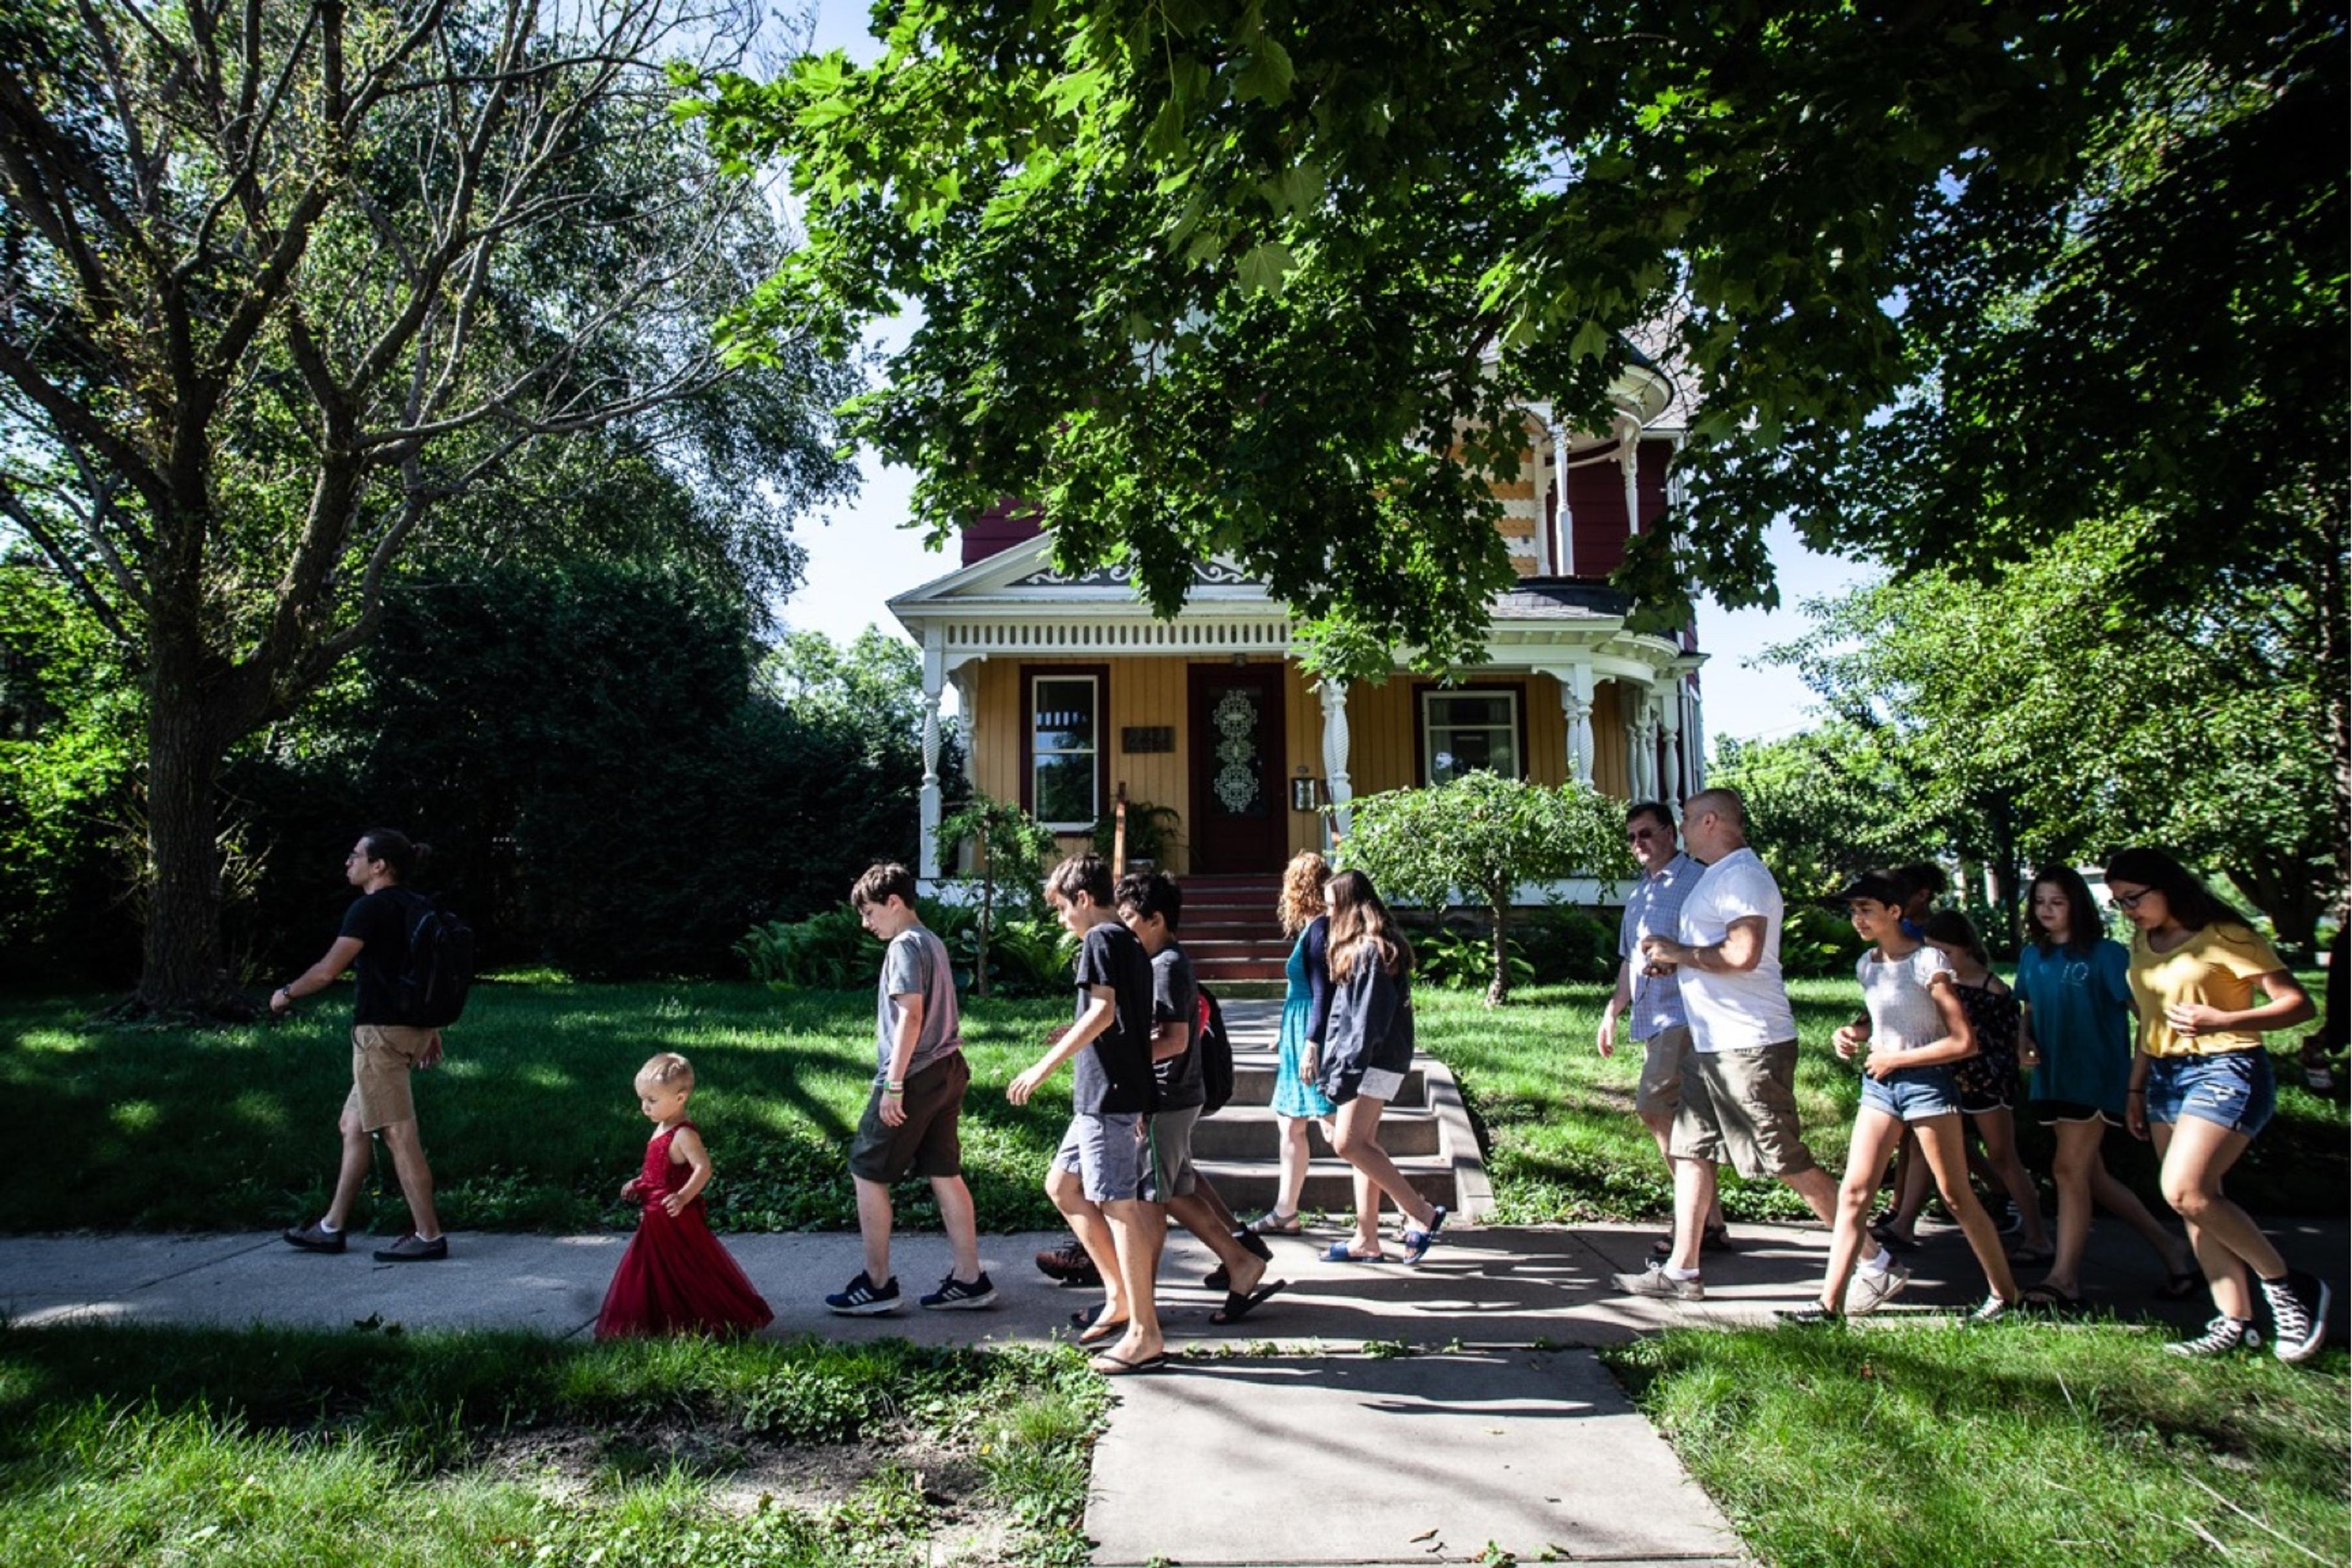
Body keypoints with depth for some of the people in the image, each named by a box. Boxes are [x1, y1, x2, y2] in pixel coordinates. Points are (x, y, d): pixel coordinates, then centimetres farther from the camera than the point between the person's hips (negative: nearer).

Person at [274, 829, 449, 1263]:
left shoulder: (370, 908, -13)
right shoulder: (416, 908, 13)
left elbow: (328, 970, -13)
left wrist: (286, 993, 5)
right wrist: (432, 1030, 20)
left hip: (380, 1032, -10)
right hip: (410, 1027, 10)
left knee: (399, 1135, -6)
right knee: (353, 1126, 19)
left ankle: (429, 1236, -2)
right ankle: (332, 1227, 28)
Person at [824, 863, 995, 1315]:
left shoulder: (904, 946, -13)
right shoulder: (933, 942, 15)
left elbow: (911, 1015, -20)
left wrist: (894, 1084, -19)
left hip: (914, 1076, -9)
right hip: (946, 1073, 9)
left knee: (867, 1173, 3)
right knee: (944, 1174, 11)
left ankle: (877, 1284, 9)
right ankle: (969, 1279, 14)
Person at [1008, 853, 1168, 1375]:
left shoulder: (1100, 939, -11)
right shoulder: (1131, 943, 17)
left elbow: (1103, 1011, -23)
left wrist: (1044, 1066, -22)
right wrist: (1075, 1036, 29)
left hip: (1110, 1094, -10)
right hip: (1108, 1096, 10)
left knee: (1119, 1206, -5)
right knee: (1062, 1185, 17)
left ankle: (1145, 1336, 2)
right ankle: (1120, 1296, 20)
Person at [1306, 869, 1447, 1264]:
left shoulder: (1372, 949, -16)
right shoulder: (1359, 946, 16)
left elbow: (1369, 1019, -21)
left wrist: (1346, 1072, -21)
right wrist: (1324, 1053, 19)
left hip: (1375, 1062, -10)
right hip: (1367, 1062, 10)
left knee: (1348, 1144, -12)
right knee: (1363, 1145, 10)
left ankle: (1422, 1213, -4)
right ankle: (1367, 1240, 15)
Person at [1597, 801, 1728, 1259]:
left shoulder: (1695, 880, -6)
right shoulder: (1640, 893, 22)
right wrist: (1613, 1011, 24)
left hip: (1684, 1014, -9)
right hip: (1651, 1018, 9)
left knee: (1653, 1109, -15)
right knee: (1678, 1120, 9)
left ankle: (1705, 1223, -6)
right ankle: (1710, 1223, 16)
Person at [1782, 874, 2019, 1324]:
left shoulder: (1927, 962, -13)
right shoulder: (1867, 965, 8)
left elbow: (1964, 1042, -15)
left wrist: (1894, 1059, -13)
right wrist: (1856, 1035, 3)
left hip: (1926, 1082, -6)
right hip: (1880, 1084, 6)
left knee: (1955, 1195, 5)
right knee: (1853, 1191, 0)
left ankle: (2004, 1292, 24)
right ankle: (1831, 1301, 1)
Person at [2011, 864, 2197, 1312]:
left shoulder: (2105, 955, -8)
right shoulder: (2032, 956, 8)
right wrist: (2024, 1042, -1)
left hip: (2097, 1078, -6)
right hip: (2052, 1079, 7)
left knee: (2069, 1169, -11)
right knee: (2092, 1177, 12)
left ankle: (2064, 1279, -5)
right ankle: (2170, 1247, 29)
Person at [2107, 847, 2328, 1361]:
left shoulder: (2224, 936, -11)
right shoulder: (2143, 943, 11)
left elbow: (2299, 1004, -13)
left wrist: (2222, 1021, -29)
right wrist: (2136, 1089, 18)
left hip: (2225, 1071, -8)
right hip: (2166, 1077, 8)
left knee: (2184, 1192, -19)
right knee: (2200, 1201, 6)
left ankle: (2289, 1287, -1)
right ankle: (2235, 1321, 12)